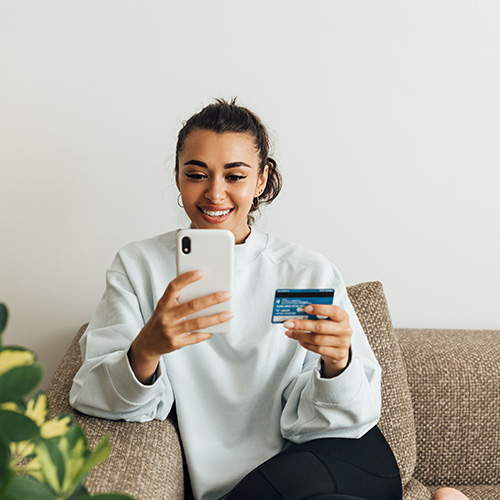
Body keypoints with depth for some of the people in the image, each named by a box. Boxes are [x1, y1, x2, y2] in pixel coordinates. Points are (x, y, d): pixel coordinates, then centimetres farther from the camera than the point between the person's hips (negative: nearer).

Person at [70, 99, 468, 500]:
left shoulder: (309, 274, 1)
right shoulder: (137, 266, 3)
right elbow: (94, 398, -8)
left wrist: (337, 364, -25)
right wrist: (146, 350, -29)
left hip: (342, 467, 0)